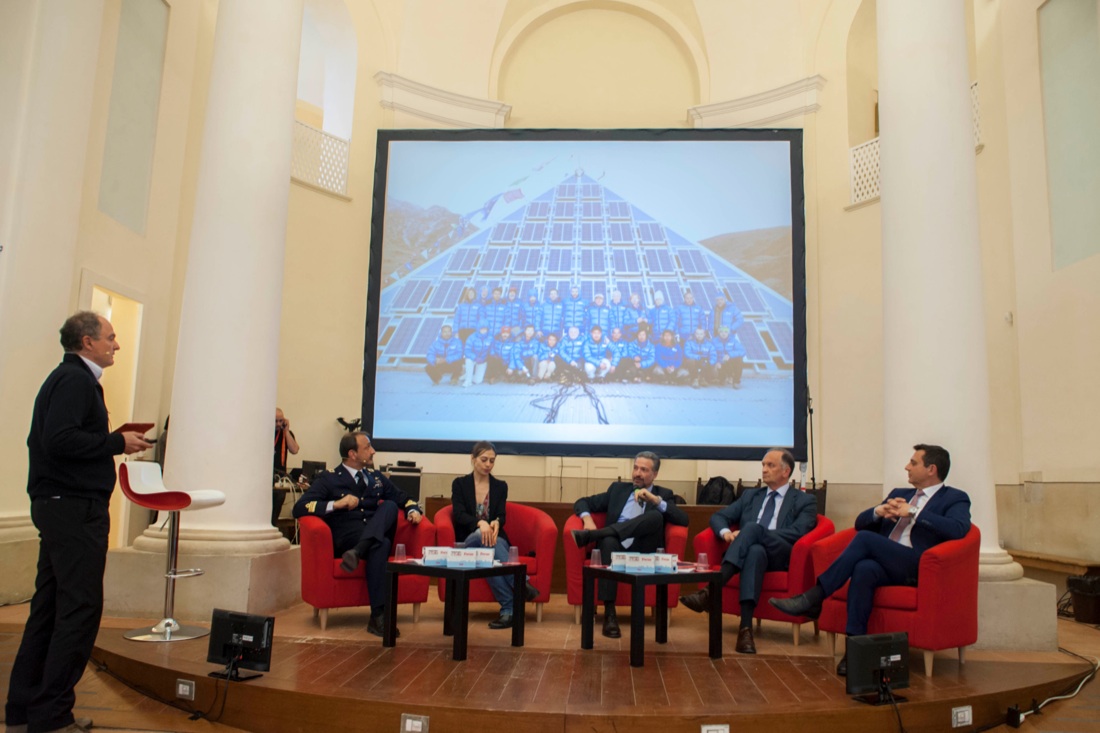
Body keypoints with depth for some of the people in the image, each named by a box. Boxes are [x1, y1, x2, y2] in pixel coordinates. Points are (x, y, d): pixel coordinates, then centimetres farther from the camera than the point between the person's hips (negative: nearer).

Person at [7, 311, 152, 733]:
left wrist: (111, 441, 10)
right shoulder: (76, 380, -12)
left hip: (57, 506, 10)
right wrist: (118, 442, -14)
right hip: (76, 508, -10)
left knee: (50, 606, 13)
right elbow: (60, 440, -24)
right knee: (80, 608, -6)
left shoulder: (70, 378, 18)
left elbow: (47, 439, 16)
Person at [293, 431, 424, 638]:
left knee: (390, 505, -26)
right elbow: (299, 508, -4)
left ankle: (358, 552, -43)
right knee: (381, 544, -37)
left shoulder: (377, 478, 24)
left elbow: (404, 499, 26)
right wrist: (336, 504, -16)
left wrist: (413, 510, 1)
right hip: (346, 538, -4)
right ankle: (378, 616, -37)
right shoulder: (328, 479, 8)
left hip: (376, 534, 4)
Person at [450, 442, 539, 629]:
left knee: (489, 549, -38)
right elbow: (459, 515, -9)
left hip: (495, 540, 1)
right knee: (481, 537, -38)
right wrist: (480, 523, -31)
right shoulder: (459, 484, 6)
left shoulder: (500, 486, 12)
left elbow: (502, 515, -3)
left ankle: (509, 609, -44)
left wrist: (495, 523, -30)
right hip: (468, 543, -1)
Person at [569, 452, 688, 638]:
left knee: (656, 516, -29)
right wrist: (588, 519, -6)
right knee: (608, 540, -37)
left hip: (643, 552, -1)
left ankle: (590, 535, -34)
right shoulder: (618, 489, 20)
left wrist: (657, 500, -12)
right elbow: (583, 502, 17)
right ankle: (609, 614, -38)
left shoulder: (663, 494, 16)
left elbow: (683, 520, -1)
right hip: (615, 547, 1)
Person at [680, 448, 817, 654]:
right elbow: (718, 516, 21)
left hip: (781, 555, -3)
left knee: (753, 528, -35)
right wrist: (726, 532, -6)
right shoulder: (750, 496, 27)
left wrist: (746, 533, -14)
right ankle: (746, 626, -47)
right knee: (756, 551, -37)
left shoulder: (805, 501, 13)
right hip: (749, 551, 3)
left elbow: (797, 533, -6)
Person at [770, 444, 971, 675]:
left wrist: (913, 512, -14)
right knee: (864, 569, -34)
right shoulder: (898, 494, 29)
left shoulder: (954, 498, 11)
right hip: (882, 562, 5)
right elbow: (860, 522, 23)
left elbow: (958, 528, -12)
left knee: (865, 538, -30)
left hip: (915, 567, -4)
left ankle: (813, 597, -26)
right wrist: (878, 511, 2)